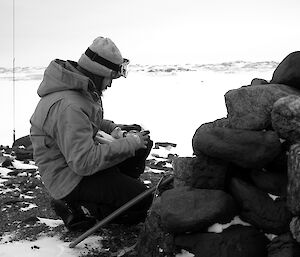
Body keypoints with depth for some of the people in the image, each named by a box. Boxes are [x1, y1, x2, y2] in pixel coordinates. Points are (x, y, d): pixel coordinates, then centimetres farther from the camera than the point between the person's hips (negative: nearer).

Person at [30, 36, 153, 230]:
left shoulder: (83, 89, 2)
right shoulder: (68, 106, -31)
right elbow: (85, 163, -34)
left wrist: (114, 129, 2)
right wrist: (129, 143, -25)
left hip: (84, 156, 10)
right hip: (71, 179, -10)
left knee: (143, 142, 6)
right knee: (142, 199, -14)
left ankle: (117, 187, 6)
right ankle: (77, 209, -7)